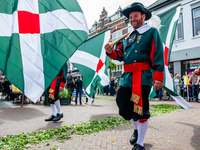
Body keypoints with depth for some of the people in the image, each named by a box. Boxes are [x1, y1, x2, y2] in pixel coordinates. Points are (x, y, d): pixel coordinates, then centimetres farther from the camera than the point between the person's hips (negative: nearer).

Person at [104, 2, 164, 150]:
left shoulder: (152, 32, 4)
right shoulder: (127, 37, 22)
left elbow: (158, 56, -6)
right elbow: (120, 54, 17)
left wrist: (158, 76, -17)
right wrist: (111, 52, -6)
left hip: (143, 76, -6)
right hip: (126, 76, 6)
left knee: (140, 109, -2)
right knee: (124, 107, 8)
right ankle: (137, 128, 37)